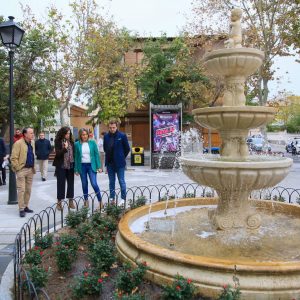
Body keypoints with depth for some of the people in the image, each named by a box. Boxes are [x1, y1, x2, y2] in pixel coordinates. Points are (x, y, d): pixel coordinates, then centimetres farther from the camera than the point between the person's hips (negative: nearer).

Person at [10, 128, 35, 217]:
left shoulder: (32, 143, 9)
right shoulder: (18, 143, -12)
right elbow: (13, 158, -13)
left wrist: (33, 167, 13)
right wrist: (18, 168, -14)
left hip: (30, 170, 7)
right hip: (22, 170, -7)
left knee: (28, 190, 13)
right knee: (21, 190, -3)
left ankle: (26, 206, 24)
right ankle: (21, 209, 3)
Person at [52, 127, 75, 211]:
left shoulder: (71, 141, 6)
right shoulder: (58, 141, -5)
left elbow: (73, 153, 9)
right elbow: (58, 153, -12)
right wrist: (65, 148, -28)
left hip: (70, 166, 4)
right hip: (61, 166, -4)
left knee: (71, 183, 8)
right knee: (61, 184, 2)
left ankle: (70, 201, 18)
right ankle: (59, 202, 12)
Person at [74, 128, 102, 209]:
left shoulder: (92, 142, -1)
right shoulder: (77, 144, 0)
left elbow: (96, 154, 0)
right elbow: (76, 157, 4)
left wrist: (99, 166, -4)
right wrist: (76, 169, 3)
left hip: (91, 166, -1)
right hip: (82, 166, 2)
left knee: (94, 184, -9)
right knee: (84, 184, 10)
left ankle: (100, 201, 2)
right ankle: (86, 200, 24)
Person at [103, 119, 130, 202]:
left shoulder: (122, 136, -8)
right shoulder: (106, 136, 3)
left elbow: (127, 149, 0)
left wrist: (121, 157, 5)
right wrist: (108, 156, 12)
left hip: (119, 163, -4)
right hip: (109, 162, 4)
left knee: (121, 181, 2)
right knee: (111, 182, 13)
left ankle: (123, 198, 11)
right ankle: (111, 198, 22)